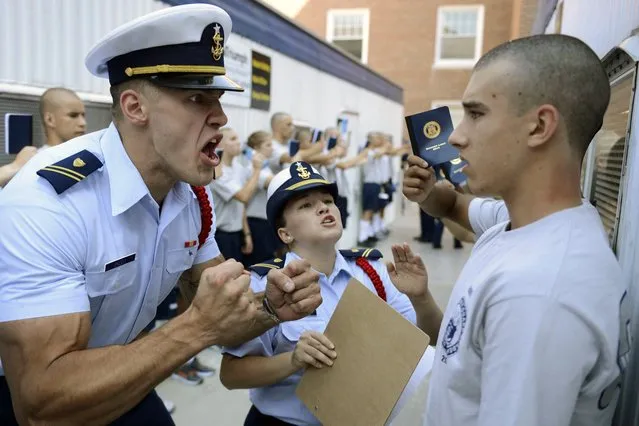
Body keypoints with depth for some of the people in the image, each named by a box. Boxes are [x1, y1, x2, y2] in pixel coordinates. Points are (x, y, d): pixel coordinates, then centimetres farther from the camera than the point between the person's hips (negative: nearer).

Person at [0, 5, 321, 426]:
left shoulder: (194, 197, -11)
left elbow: (220, 326, -3)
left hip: (118, 384, 6)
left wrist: (270, 308, -23)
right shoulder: (45, 203, -31)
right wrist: (196, 327, -37)